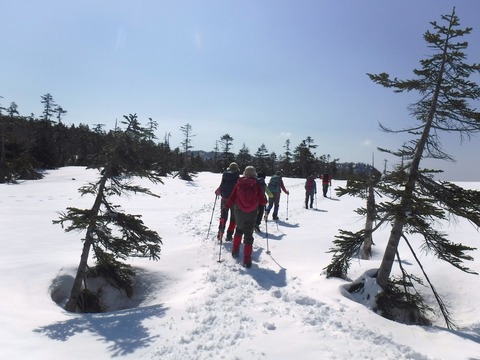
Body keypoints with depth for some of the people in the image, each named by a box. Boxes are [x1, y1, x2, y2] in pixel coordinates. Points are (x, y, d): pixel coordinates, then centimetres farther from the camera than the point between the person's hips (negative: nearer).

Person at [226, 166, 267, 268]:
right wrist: (264, 202, 18)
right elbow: (263, 201, -4)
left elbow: (232, 196, -3)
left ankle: (235, 251, 32)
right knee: (248, 234, 4)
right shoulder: (257, 184, -6)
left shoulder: (239, 182, -3)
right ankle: (247, 260, 1)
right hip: (252, 213, -2)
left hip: (239, 211, 2)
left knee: (239, 229, 25)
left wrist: (227, 206, 10)